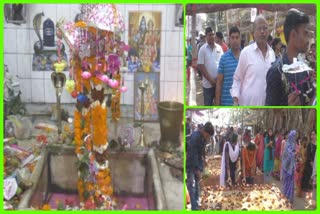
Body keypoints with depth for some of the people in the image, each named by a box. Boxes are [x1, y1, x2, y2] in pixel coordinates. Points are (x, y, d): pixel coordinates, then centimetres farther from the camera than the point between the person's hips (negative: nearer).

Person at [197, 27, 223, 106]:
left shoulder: (219, 48, 5)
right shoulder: (202, 49, -4)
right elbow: (200, 66, -8)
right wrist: (211, 80, -11)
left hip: (219, 81, 3)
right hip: (208, 83, -3)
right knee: (208, 104, 6)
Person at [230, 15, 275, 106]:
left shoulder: (272, 53, 7)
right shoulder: (246, 52, -7)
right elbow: (237, 79, -4)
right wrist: (235, 100, -12)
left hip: (267, 103, 5)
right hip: (248, 103, -5)